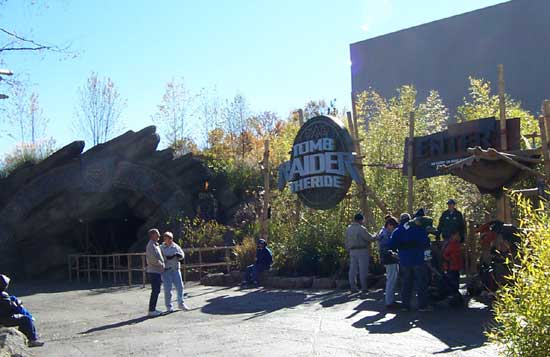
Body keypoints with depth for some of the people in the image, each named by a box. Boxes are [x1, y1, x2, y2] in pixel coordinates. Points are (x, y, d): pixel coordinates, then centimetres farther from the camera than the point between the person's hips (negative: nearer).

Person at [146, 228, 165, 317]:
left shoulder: (156, 245, 18)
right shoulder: (151, 245, -14)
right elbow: (153, 259, -22)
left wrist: (162, 265, 11)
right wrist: (161, 265, -12)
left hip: (157, 271, 10)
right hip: (154, 272, -10)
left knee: (156, 291, 12)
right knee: (155, 291, -9)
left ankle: (153, 309, 17)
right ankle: (151, 310, -5)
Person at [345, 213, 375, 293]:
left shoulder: (348, 228, 9)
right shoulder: (361, 228, -14)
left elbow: (346, 241, 14)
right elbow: (370, 238, -11)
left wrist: (348, 250, 21)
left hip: (352, 251, 7)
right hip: (362, 250, -7)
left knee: (353, 270, 8)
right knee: (363, 270, -1)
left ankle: (353, 287, 9)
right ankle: (364, 287, 2)